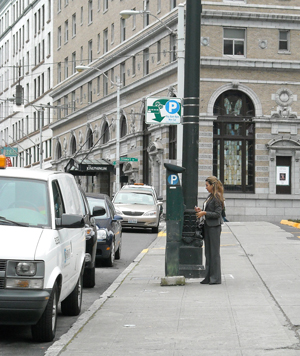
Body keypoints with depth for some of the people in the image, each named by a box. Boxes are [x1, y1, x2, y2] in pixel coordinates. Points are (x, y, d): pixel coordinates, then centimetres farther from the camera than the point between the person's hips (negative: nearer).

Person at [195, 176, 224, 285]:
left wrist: (204, 213, -18)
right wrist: (200, 210, 6)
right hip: (207, 226, 9)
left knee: (214, 252, -5)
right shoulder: (210, 196, 15)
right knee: (208, 252, 10)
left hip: (214, 227, -9)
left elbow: (217, 213, -16)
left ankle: (216, 278, 0)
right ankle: (209, 277, 15)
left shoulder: (217, 197, -12)